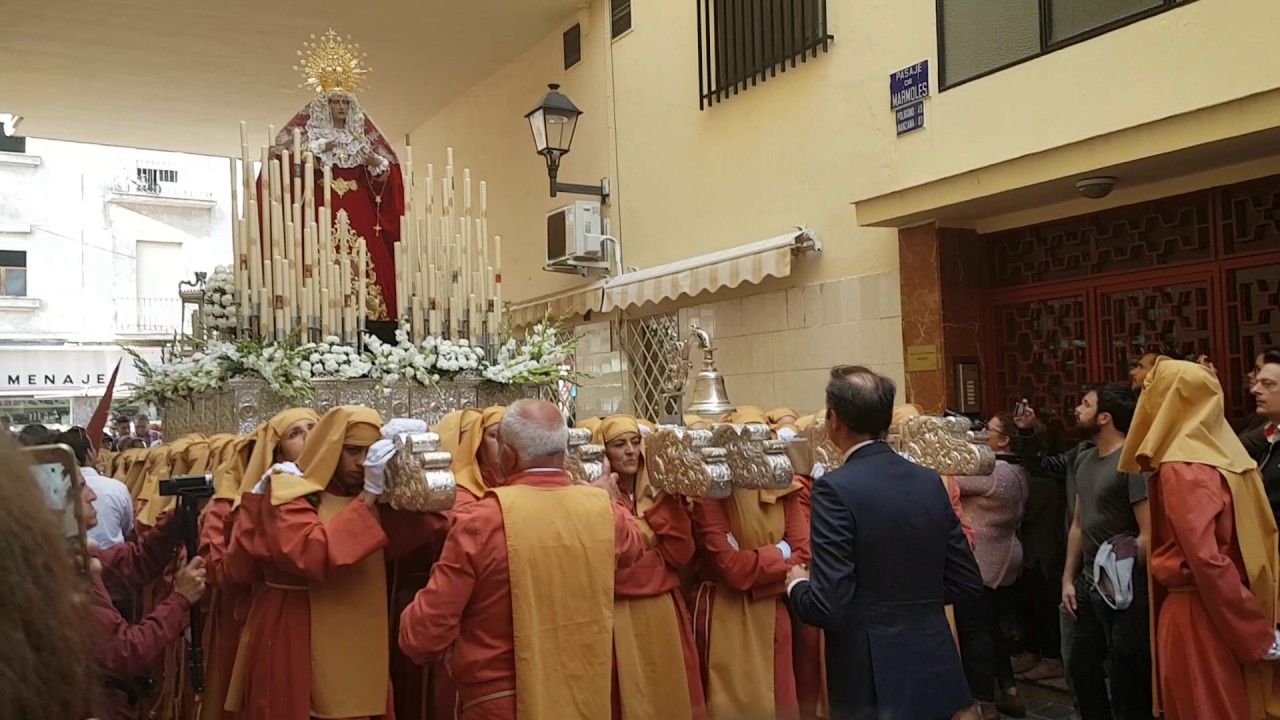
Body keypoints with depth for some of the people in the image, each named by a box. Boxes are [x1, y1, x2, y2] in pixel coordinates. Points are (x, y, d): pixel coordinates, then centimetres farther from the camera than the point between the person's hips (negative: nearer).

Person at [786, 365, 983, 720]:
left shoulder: (837, 488, -17)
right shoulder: (930, 481, 2)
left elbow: (828, 607, -20)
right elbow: (968, 582, 7)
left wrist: (796, 586, 0)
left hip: (873, 683, -6)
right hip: (935, 670, 6)